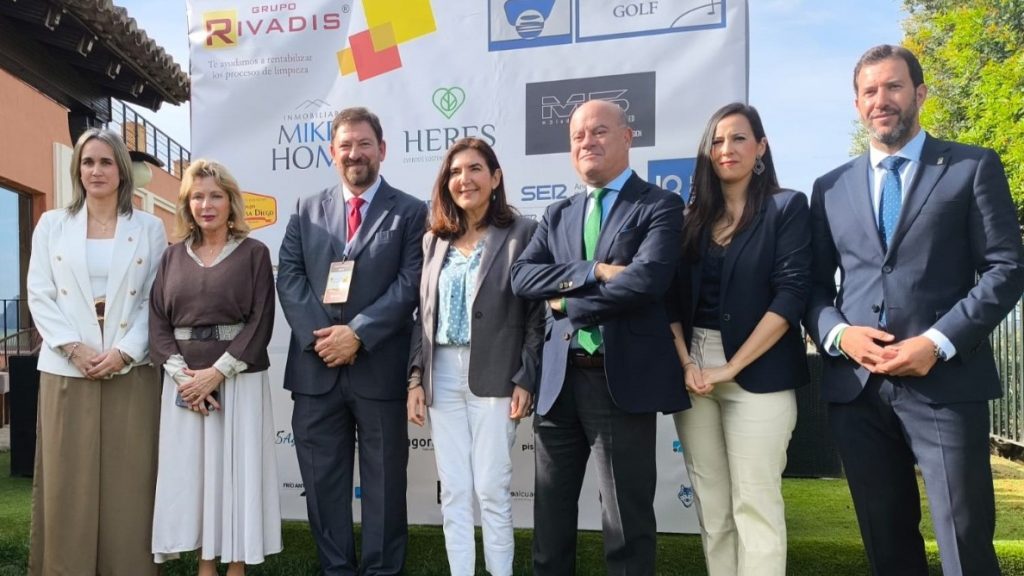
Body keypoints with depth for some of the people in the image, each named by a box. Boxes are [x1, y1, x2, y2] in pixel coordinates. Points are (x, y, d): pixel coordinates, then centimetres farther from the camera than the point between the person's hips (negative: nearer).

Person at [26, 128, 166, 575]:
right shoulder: (52, 224, 9)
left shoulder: (149, 228, 6)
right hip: (66, 369, 1)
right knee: (67, 480, 5)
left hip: (130, 370, -1)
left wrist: (123, 351, -11)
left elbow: (156, 300, 0)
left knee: (128, 481, 3)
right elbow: (39, 295, 3)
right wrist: (74, 348, -10)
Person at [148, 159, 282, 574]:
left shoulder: (253, 253, 1)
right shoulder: (173, 256, 11)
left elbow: (261, 321, -7)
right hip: (184, 381, 3)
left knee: (236, 468, 1)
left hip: (239, 378, -3)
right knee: (190, 470, 6)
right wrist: (181, 373, -10)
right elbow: (157, 320, 5)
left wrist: (217, 372, -14)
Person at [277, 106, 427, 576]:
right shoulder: (307, 210, 12)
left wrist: (357, 334, -16)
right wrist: (319, 335, -11)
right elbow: (289, 277, 4)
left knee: (384, 482, 8)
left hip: (379, 368, -3)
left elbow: (410, 285, -7)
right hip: (316, 367, 3)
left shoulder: (410, 212, 2)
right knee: (323, 481, 11)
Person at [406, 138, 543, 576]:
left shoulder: (522, 232, -3)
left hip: (494, 376, -5)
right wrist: (416, 378, 6)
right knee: (452, 491, 9)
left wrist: (525, 380, -11)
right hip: (443, 376, 5)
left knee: (492, 488, 0)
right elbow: (423, 314, 12)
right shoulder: (435, 239, 11)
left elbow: (537, 313, -6)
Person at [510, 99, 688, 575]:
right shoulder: (557, 215, 14)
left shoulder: (659, 206, -2)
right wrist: (593, 271, -14)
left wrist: (569, 303, -9)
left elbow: (646, 279, -19)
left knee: (627, 522, 6)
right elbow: (521, 277, 0)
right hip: (560, 379, 5)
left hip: (622, 379, -5)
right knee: (550, 517, 16)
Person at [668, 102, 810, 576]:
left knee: (754, 504, -3)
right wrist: (686, 363, -6)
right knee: (710, 506, 9)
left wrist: (731, 367, -14)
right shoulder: (693, 217, 13)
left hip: (756, 373, -4)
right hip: (693, 370, 4)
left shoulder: (787, 207, 0)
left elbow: (792, 294, -10)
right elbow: (673, 297, 9)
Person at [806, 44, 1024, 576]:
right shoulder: (831, 188, 14)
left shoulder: (974, 167, 5)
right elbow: (814, 286, 12)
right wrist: (839, 334, -9)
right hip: (856, 388, 3)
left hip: (946, 383, -3)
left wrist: (938, 342, -14)